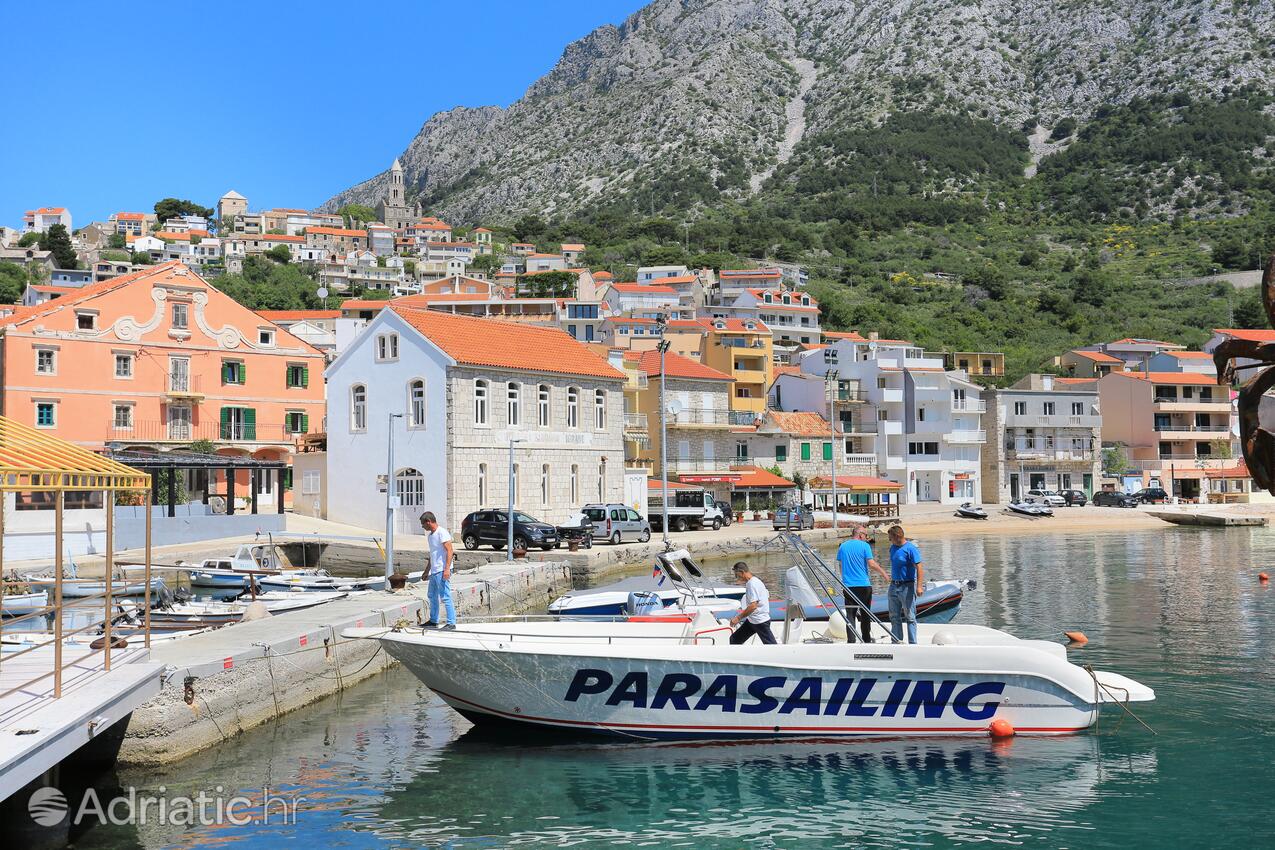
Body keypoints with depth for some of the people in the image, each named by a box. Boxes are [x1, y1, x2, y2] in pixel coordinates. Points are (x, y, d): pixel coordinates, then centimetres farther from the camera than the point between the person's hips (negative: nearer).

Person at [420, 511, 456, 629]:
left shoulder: (442, 533, -12)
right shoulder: (431, 535, 17)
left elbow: (450, 551, -19)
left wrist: (447, 569, -26)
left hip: (442, 571, -10)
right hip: (434, 571, 10)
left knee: (445, 597, -9)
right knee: (432, 596, 16)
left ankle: (451, 623, -7)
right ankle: (433, 621, 25)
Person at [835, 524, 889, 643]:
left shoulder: (842, 546, 8)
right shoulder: (864, 546, -5)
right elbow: (871, 564, -11)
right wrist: (883, 573, 3)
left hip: (848, 585, 3)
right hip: (864, 584, -3)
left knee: (850, 615, 3)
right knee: (865, 614, 9)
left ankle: (851, 641, -5)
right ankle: (866, 640, 14)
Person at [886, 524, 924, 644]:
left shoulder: (911, 548, -14)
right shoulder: (893, 547, 9)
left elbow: (919, 567, -18)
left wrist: (919, 586, -25)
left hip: (907, 587, -8)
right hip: (894, 586, 8)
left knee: (910, 616, -2)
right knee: (894, 616, 10)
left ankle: (912, 643, 3)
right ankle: (897, 642, 17)